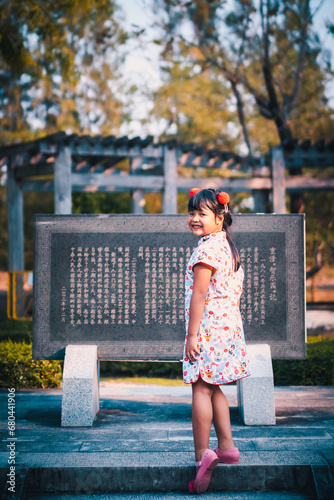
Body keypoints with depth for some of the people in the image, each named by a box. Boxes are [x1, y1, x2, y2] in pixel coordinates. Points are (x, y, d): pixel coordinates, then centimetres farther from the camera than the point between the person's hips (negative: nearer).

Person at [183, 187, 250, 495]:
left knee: (202, 389, -7)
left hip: (208, 327, -10)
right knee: (214, 388, 16)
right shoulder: (228, 246, 15)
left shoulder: (206, 248, -14)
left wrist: (192, 335, -17)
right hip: (230, 324, 10)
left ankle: (202, 454, -8)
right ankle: (227, 447, 19)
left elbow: (199, 294, -18)